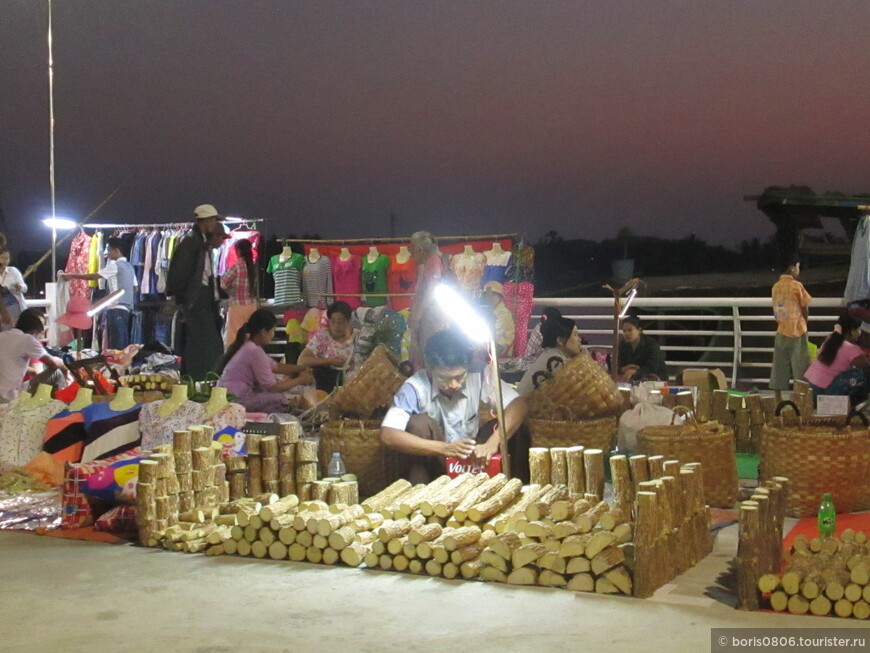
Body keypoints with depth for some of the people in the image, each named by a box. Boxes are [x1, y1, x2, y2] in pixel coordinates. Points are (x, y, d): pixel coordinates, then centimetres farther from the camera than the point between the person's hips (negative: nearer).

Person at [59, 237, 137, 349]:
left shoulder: (115, 265, -10)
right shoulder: (129, 266, 16)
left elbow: (94, 276, -11)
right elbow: (135, 287, 21)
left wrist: (71, 276, -5)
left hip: (117, 309, -9)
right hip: (126, 308, 9)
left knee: (117, 344, -9)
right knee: (123, 343, 8)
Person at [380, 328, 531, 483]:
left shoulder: (478, 378, -18)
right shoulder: (416, 387, -25)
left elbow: (519, 405, -24)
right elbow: (387, 435, -35)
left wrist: (492, 442, -42)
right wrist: (444, 448, -43)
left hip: (472, 457, 2)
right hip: (436, 461, -2)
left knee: (517, 427, -19)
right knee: (420, 423, -31)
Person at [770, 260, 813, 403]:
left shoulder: (775, 287, 5)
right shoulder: (796, 285, -10)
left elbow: (777, 308, 7)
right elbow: (805, 308, -5)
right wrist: (803, 322, 11)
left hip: (781, 331, 5)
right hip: (797, 330, -5)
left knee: (779, 366, 7)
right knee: (800, 364, 1)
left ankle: (778, 399, 10)